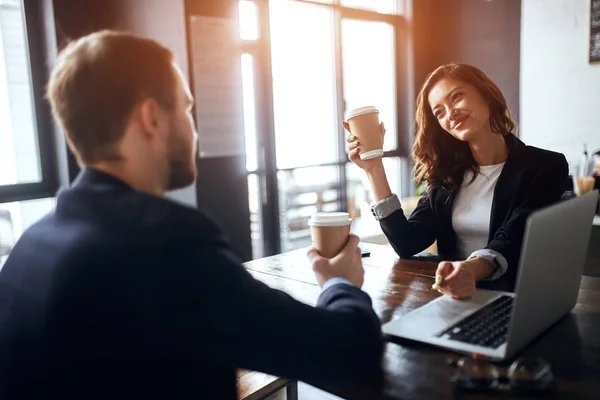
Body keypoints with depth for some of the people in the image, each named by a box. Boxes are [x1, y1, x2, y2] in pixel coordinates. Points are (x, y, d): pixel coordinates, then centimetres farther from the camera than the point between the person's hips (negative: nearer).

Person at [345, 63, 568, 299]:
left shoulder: (546, 167, -3)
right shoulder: (447, 173, 9)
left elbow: (510, 242, -18)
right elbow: (407, 245, 0)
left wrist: (471, 269, -40)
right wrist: (374, 169, -3)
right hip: (454, 295, 4)